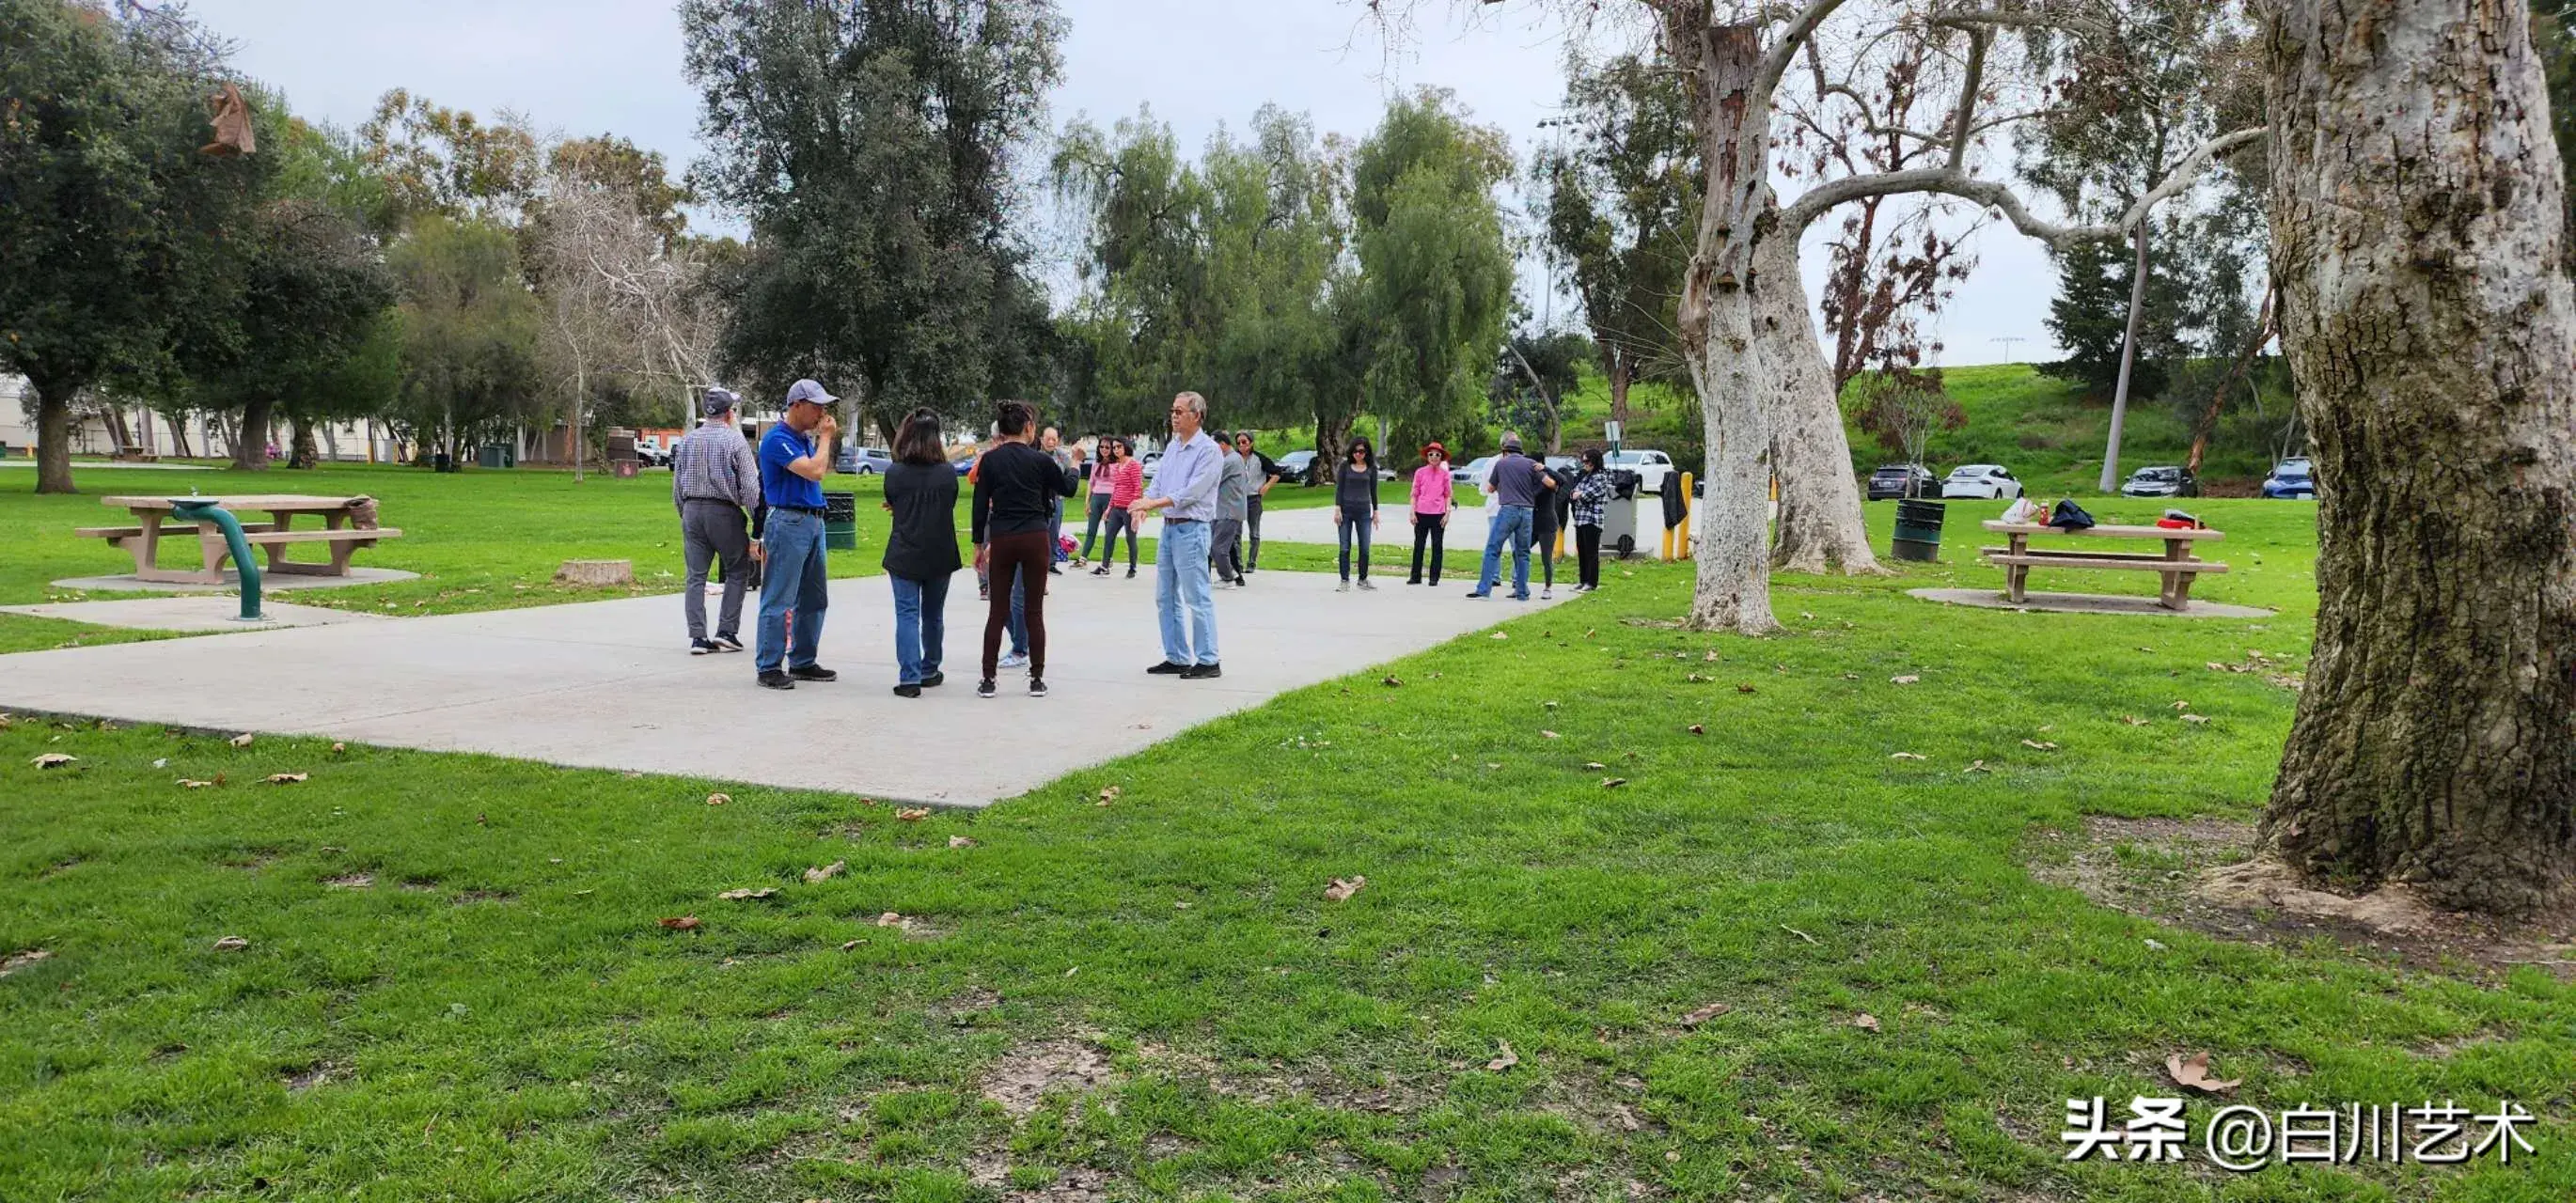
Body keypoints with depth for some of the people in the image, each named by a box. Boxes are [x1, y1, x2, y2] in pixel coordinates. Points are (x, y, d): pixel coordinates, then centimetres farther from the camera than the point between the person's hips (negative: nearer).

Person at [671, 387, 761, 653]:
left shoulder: (687, 440, 10)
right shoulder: (735, 440, -6)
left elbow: (677, 485, 13)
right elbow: (750, 486, -10)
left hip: (692, 511, 5)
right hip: (724, 512, -5)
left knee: (695, 576, 6)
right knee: (737, 572, 9)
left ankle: (697, 637, 3)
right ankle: (727, 631, 4)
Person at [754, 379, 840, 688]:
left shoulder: (805, 437, 15)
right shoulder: (778, 439, -12)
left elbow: (821, 471, 18)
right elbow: (814, 471, -20)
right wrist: (825, 437, -11)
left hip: (813, 521, 9)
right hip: (789, 522, -9)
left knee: (814, 599, 13)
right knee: (779, 600, -5)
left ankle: (802, 662, 22)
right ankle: (768, 667, 0)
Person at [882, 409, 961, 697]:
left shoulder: (894, 473, -9)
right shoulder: (948, 473, -6)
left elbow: (891, 504, 7)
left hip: (904, 555, -2)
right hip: (940, 555, 2)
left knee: (907, 616, 0)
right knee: (933, 615, 16)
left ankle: (909, 678, -9)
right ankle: (929, 672, 29)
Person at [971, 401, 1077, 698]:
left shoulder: (990, 460, 0)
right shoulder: (1040, 460, -4)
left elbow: (981, 505, 1)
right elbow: (1067, 489, 10)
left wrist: (979, 543, 9)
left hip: (1001, 539, 1)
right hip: (1035, 538, -1)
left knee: (997, 611, 8)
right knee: (1034, 610, 6)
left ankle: (988, 679, 8)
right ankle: (1037, 679, 9)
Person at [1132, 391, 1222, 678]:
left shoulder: (1208, 450, -11)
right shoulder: (1173, 446, 14)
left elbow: (1191, 492, -18)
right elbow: (1158, 481, 11)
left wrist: (1153, 503, -19)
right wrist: (1145, 503, -10)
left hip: (1191, 529, -9)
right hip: (1168, 527, 9)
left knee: (1197, 598, -6)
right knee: (1166, 597, 12)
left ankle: (1208, 662, -1)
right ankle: (1176, 658, 21)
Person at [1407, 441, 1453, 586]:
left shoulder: (1444, 474, 4)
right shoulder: (1420, 472, 4)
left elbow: (1448, 495, 7)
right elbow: (1414, 494, 7)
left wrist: (1447, 513, -1)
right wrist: (1413, 512, 0)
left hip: (1438, 514, 0)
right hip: (1422, 514, 0)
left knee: (1437, 546, 3)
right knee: (1418, 545, 5)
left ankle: (1434, 578, 9)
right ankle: (1416, 576, 12)